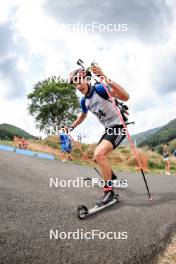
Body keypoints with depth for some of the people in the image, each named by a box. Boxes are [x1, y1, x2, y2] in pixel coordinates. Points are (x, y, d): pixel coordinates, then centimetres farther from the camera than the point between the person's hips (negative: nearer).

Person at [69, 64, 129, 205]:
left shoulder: (100, 88, -20)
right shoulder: (84, 100, 3)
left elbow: (125, 97, -36)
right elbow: (83, 115, 25)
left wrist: (106, 79, -45)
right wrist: (72, 127, 24)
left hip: (118, 127, -8)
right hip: (108, 129, 9)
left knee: (99, 154, -26)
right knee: (97, 158, 16)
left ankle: (109, 191, -10)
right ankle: (111, 175, 46)